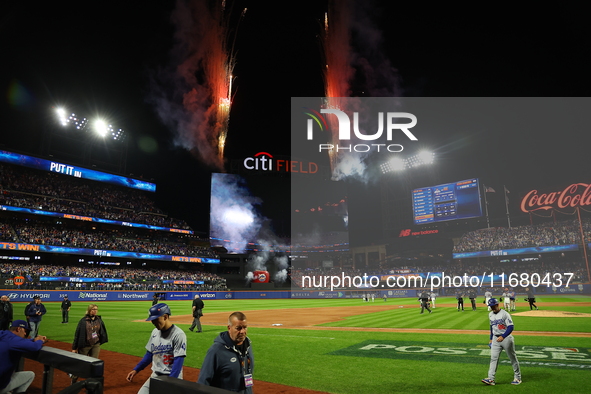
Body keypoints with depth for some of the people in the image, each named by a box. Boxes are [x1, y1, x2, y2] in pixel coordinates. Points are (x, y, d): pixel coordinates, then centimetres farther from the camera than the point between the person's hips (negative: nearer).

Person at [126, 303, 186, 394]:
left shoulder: (178, 334, -17)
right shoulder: (155, 332, 5)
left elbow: (178, 361, -19)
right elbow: (149, 354, 16)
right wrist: (136, 370, 9)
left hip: (172, 377, -6)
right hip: (155, 376, 7)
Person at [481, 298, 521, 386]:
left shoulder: (505, 314, -12)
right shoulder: (490, 315, 10)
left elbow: (510, 327, -17)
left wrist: (502, 337, -26)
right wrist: (491, 339, 20)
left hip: (506, 338, -5)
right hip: (496, 339, 6)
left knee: (513, 358, 8)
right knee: (493, 358, -3)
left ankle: (517, 378, 24)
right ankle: (491, 379, -7)